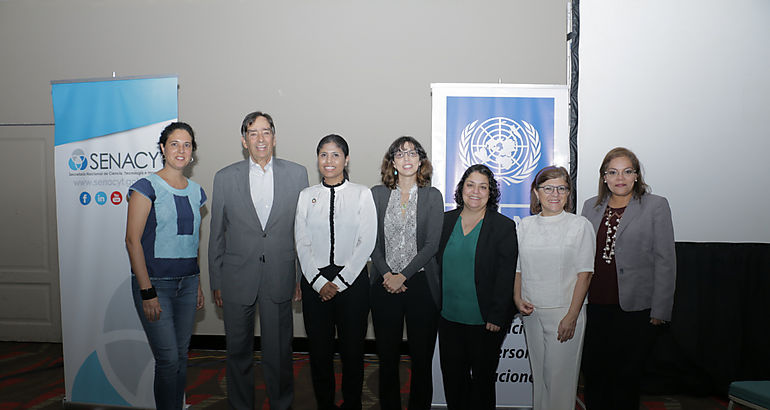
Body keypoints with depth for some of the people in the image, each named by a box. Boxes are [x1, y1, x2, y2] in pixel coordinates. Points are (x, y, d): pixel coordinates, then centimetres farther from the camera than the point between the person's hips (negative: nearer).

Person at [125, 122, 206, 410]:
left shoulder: (196, 192, 10)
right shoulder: (147, 187, -7)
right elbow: (133, 240, -10)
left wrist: (198, 284, 14)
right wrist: (147, 292, -15)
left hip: (187, 283, 5)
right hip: (155, 283, -5)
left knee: (181, 356, 11)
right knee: (168, 359, -5)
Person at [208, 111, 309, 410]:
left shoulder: (297, 173, 1)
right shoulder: (225, 178, 2)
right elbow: (217, 234, 6)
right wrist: (216, 282, 5)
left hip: (279, 278, 0)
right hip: (237, 279, 1)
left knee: (278, 352, 10)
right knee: (238, 351, 14)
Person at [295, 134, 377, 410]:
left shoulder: (362, 194, 0)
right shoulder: (306, 196, 7)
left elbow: (366, 243, -5)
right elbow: (302, 244, 4)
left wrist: (339, 281, -10)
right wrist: (319, 282, -7)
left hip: (352, 280, -2)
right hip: (315, 281, 2)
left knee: (352, 348, 6)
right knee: (319, 349, 8)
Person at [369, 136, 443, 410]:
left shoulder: (432, 196, 2)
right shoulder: (377, 194, 6)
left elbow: (431, 244, -4)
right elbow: (372, 241, 3)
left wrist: (403, 276, -11)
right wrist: (387, 275, -10)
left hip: (420, 283, -1)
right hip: (385, 285, 1)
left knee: (422, 357, 6)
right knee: (387, 356, 9)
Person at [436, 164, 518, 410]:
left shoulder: (504, 226, -6)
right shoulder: (445, 221, 4)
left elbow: (506, 276, -9)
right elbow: (435, 265, 9)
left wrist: (497, 317, -13)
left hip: (485, 322, -3)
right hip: (448, 317, 4)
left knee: (483, 377, 12)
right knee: (452, 376, 15)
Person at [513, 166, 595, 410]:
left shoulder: (580, 225, -4)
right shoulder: (525, 225, 6)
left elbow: (584, 274, -7)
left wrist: (571, 316, -12)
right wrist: (518, 299, -2)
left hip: (564, 313, -3)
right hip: (532, 312, 4)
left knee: (560, 376, 3)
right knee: (538, 374, 14)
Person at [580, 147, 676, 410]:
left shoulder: (656, 206, -1)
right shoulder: (590, 207, 9)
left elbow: (665, 261, -4)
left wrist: (659, 310, -8)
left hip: (634, 309, -3)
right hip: (595, 307, 3)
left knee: (626, 378, 9)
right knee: (593, 373, 11)